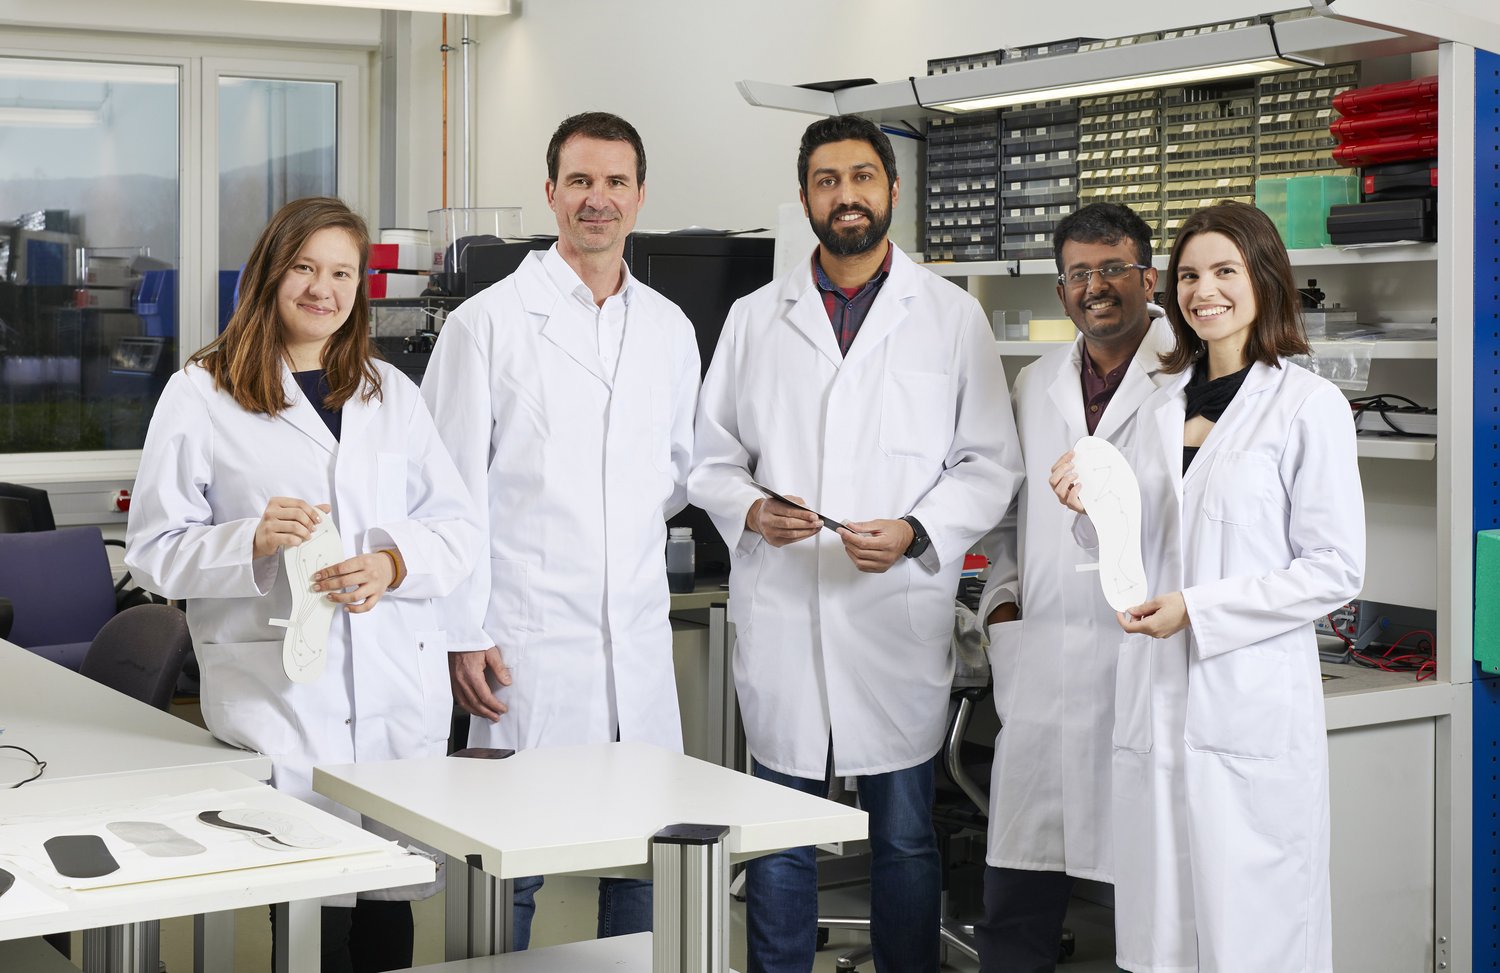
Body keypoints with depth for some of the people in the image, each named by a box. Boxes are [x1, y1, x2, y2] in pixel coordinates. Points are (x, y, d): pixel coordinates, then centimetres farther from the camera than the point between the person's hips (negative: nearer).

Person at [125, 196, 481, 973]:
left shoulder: (392, 394, 17)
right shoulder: (201, 396, 4)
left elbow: (458, 527, 11)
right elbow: (154, 552, 0)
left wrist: (394, 564, -10)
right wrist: (252, 544, -18)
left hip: (400, 695, 4)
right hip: (280, 699, -4)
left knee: (391, 910, 7)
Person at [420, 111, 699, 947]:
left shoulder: (670, 329, 12)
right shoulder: (490, 322, -2)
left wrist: (629, 528, 7)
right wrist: (463, 633, -7)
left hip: (639, 642, 5)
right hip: (528, 640, -4)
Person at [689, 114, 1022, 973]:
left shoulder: (954, 316, 5)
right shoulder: (754, 320, 11)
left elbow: (991, 464, 3)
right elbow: (711, 457, 12)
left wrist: (915, 532, -13)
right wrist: (749, 509, -9)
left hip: (900, 617, -1)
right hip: (783, 619, 2)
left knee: (906, 837, 7)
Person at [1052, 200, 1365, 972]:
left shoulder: (1309, 406, -4)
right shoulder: (1162, 406, 14)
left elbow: (1335, 571, -7)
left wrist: (1198, 609, -13)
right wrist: (1093, 508, 0)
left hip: (1252, 704, -5)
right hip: (1158, 701, 6)